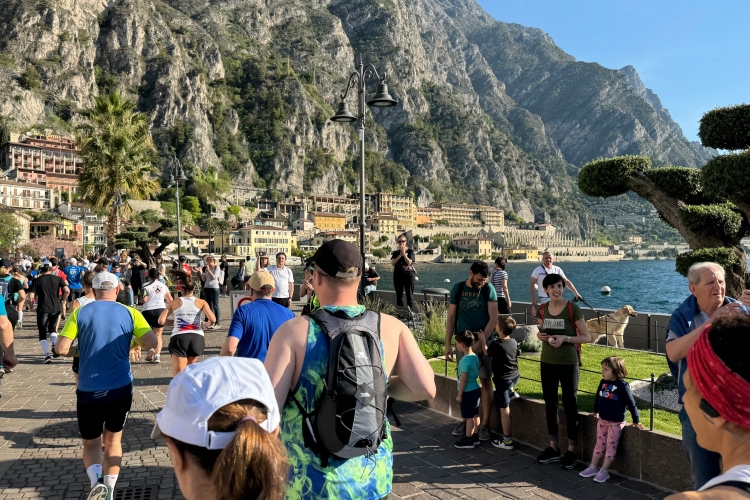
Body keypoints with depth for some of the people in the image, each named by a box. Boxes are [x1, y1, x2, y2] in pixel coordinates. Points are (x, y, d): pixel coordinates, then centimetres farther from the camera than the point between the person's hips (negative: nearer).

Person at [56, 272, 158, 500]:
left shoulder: (80, 313, -2)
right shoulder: (129, 313, -2)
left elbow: (62, 348, -8)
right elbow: (151, 342, -9)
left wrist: (75, 350, 14)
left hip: (88, 391, 0)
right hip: (121, 389, 1)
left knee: (91, 443, 15)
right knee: (113, 440, 19)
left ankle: (96, 480, -10)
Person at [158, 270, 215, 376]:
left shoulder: (174, 302, 9)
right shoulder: (201, 302, 8)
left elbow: (161, 321, 0)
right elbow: (212, 320, -5)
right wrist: (205, 324, 17)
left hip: (179, 338, -2)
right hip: (197, 338, 2)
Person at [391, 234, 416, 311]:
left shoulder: (410, 251, 1)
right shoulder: (396, 252, 9)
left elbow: (409, 262, -13)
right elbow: (392, 263, -4)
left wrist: (404, 253, -13)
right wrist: (400, 255, -11)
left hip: (408, 274, -3)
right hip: (398, 275, 3)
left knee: (409, 294, -2)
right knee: (399, 295, 6)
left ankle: (410, 310, 0)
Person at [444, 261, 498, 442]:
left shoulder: (488, 290, -4)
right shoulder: (457, 289, 1)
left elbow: (494, 318, -8)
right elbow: (451, 317, 4)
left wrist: (482, 340, -16)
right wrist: (447, 343, 1)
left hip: (483, 341, -2)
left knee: (486, 381, -2)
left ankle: (485, 424, 4)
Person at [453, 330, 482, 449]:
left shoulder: (465, 360, -22)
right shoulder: (475, 356, 4)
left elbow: (463, 379, -20)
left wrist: (459, 394, -14)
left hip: (468, 392, -9)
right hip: (476, 389, 9)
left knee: (468, 417, 0)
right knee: (475, 415, 16)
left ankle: (468, 440, 8)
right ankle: (475, 437, 26)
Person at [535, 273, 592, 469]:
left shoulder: (573, 309, -11)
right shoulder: (542, 309, 2)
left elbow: (586, 337, -8)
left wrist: (565, 338, -22)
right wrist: (540, 335, -7)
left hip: (568, 364, -5)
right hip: (547, 363, 5)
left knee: (570, 405, 4)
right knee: (550, 404, 11)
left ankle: (571, 450, 15)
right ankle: (553, 448, 23)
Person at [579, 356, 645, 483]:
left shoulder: (622, 385, -17)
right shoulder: (603, 382, 1)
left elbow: (631, 403, -13)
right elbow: (597, 397, 17)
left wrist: (636, 421, -10)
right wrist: (596, 411, 27)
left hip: (616, 422, -5)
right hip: (602, 420, 6)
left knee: (611, 446, 2)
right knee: (599, 444, 13)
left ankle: (604, 471, 8)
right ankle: (593, 467, 21)